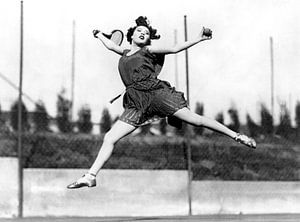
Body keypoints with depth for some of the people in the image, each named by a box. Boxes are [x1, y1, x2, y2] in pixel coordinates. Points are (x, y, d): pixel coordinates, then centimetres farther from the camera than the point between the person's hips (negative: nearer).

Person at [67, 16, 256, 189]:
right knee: (109, 138, -4)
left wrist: (199, 39, 5)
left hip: (157, 92, -4)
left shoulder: (148, 50, 11)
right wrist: (99, 34, 59)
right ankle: (90, 177, -2)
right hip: (137, 104, 4)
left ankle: (236, 136, 0)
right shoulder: (124, 53, 24)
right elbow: (110, 45, 44)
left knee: (196, 119, -9)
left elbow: (174, 49, 8)